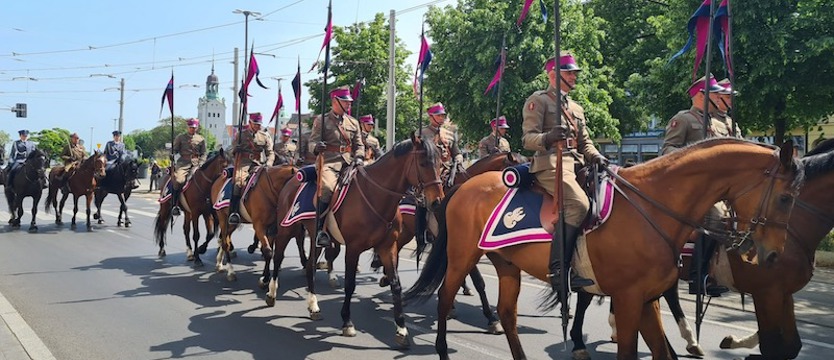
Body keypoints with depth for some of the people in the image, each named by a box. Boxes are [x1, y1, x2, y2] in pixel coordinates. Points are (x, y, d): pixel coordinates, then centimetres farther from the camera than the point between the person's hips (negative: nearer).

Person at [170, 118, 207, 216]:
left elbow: (204, 153, 12)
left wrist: (200, 164, -3)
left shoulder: (201, 139, 14)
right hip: (183, 163, -2)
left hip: (196, 164, 2)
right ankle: (175, 205, -22)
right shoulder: (181, 138, 12)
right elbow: (174, 151, 11)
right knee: (179, 180, -26)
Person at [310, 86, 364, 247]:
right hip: (328, 162, -5)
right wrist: (317, 146, -21)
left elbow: (359, 145, 20)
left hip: (348, 163, 5)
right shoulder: (321, 120, 8)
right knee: (328, 188, -31)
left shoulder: (353, 122, 20)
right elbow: (312, 141, 3)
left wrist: (359, 158, 0)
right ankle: (320, 229, -25)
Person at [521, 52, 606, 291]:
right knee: (579, 204, -29)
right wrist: (548, 137, -28)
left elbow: (585, 142, 25)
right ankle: (558, 269, -29)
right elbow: (528, 139, -6)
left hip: (575, 164, 9)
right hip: (551, 164, -8)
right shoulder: (538, 100, 4)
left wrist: (595, 157, 3)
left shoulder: (576, 108, 27)